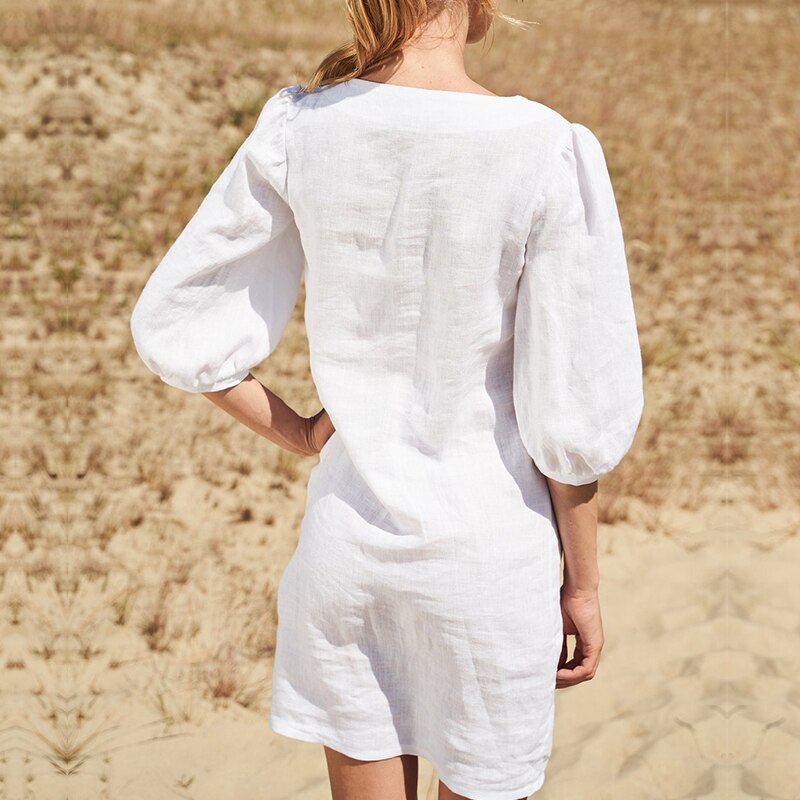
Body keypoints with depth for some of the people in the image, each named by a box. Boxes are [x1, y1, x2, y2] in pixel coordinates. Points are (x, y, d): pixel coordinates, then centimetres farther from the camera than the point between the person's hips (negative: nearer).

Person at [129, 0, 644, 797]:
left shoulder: (299, 129, -7)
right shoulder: (547, 151, -18)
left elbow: (172, 327, -1)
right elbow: (571, 420, -12)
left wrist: (298, 434, 7)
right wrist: (582, 585, 0)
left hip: (346, 533, 3)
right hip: (487, 551, -3)